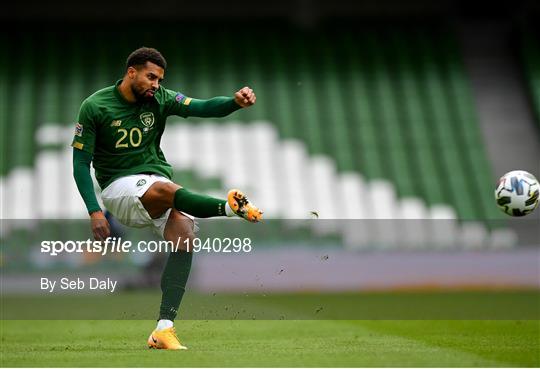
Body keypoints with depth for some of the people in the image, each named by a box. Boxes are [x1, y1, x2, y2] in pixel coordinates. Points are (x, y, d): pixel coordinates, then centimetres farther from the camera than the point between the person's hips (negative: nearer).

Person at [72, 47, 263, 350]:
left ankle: (164, 329, -25)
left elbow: (203, 107, -11)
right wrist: (95, 211, -17)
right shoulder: (94, 107, -6)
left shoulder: (161, 99, 3)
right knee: (167, 190, -38)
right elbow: (81, 162, -6)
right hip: (120, 186, -4)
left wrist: (236, 102, -33)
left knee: (185, 233, -24)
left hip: (159, 180, 4)